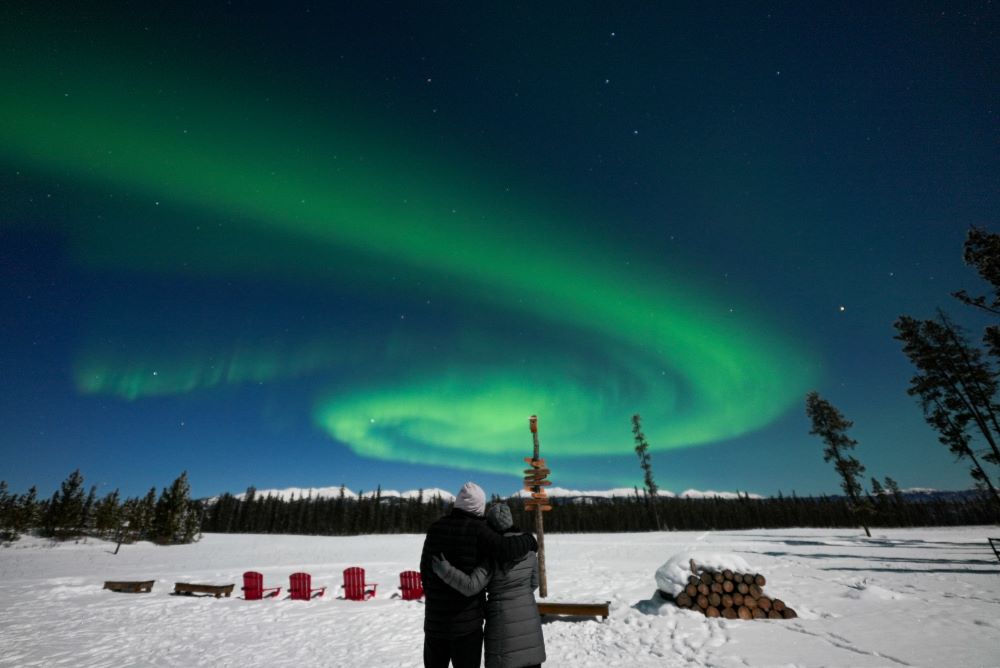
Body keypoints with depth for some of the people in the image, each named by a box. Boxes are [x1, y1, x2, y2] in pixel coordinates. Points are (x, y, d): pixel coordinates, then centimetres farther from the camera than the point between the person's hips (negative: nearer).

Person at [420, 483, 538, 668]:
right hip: (466, 622, -4)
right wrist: (528, 540, -11)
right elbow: (504, 549, -31)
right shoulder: (476, 530, -16)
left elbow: (426, 571, 7)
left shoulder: (435, 529, 0)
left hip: (435, 620, 5)